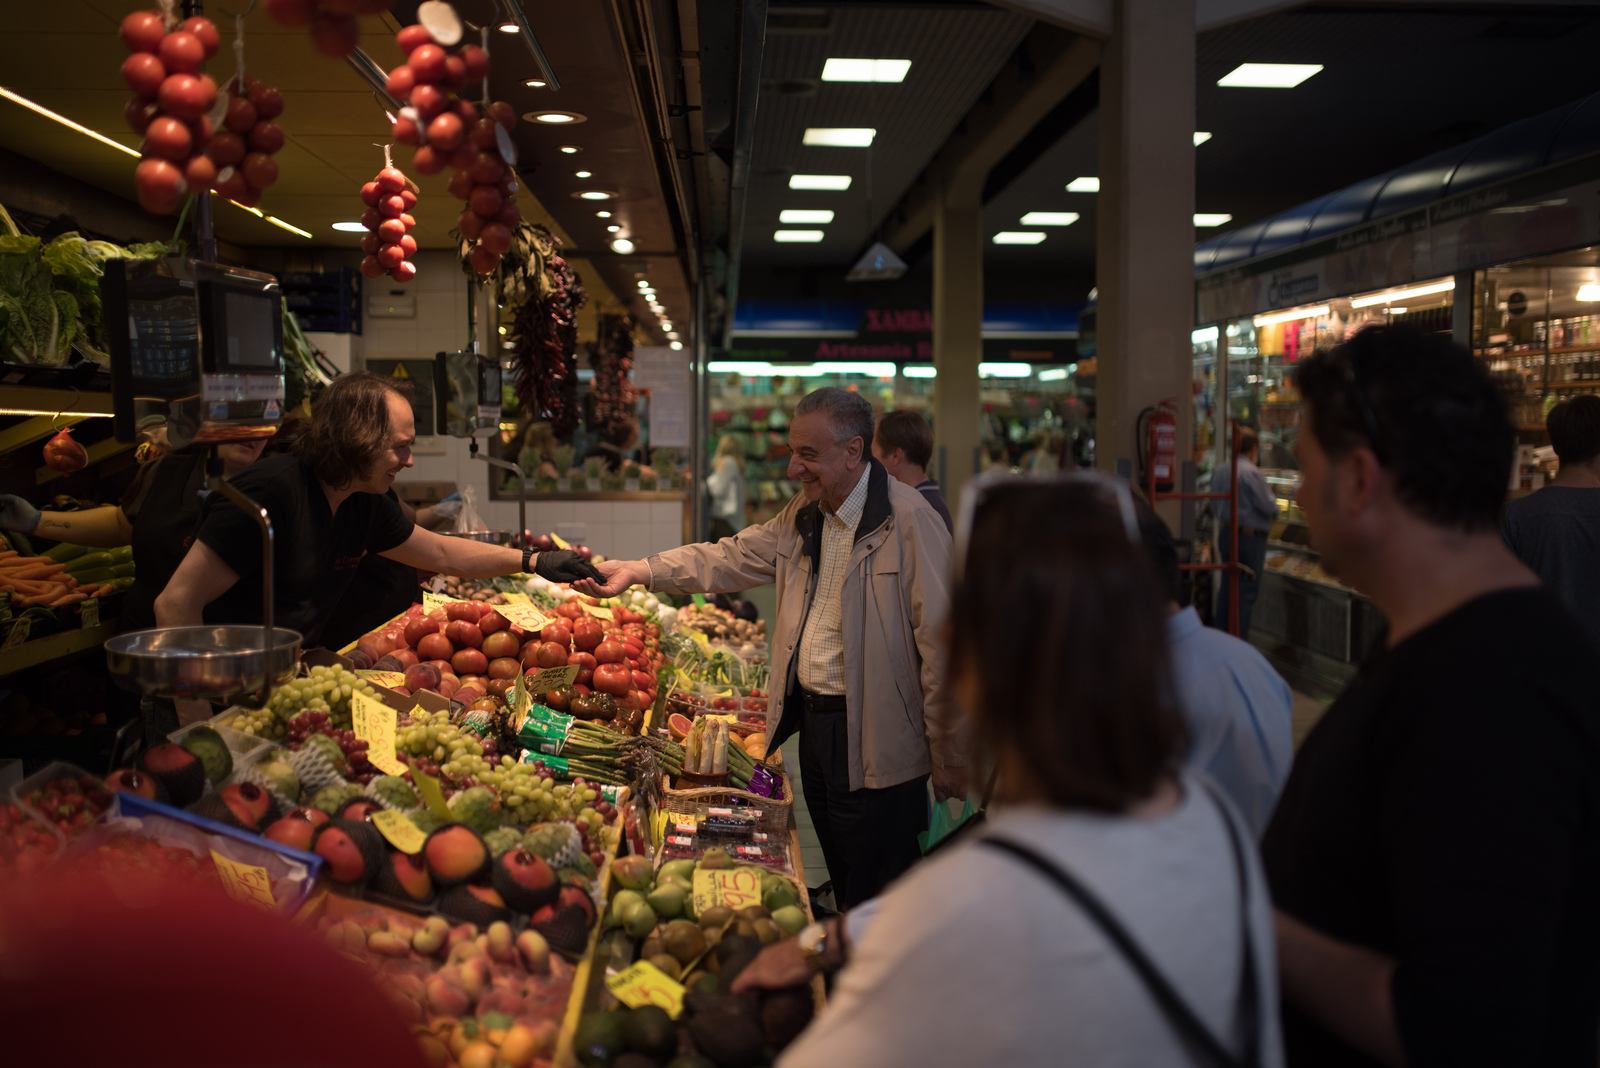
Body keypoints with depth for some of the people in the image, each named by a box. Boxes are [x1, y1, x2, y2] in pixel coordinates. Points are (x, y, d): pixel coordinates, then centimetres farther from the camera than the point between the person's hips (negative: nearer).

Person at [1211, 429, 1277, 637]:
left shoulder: (1219, 471, 4)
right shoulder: (1252, 473, -18)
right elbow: (1269, 506, -16)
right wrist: (1274, 513, 4)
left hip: (1225, 532, 7)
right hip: (1251, 535, -7)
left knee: (1227, 586, 15)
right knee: (1247, 590, -1)